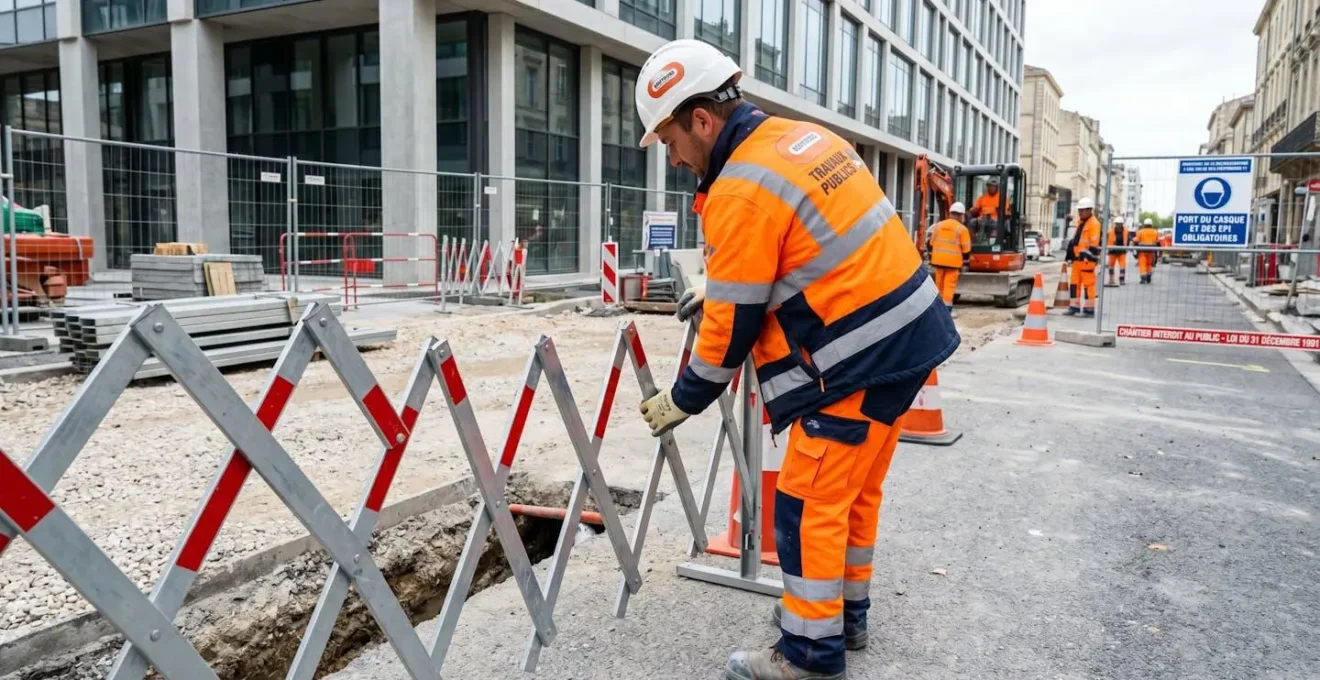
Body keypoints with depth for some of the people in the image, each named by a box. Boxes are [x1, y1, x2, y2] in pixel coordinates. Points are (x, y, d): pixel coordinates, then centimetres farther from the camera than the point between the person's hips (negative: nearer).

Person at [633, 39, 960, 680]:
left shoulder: (740, 192, -18)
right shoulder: (801, 136, 9)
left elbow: (731, 328, -13)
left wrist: (679, 401, 1)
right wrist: (721, 284, 23)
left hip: (860, 361, -10)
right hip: (908, 337, 10)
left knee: (808, 504, 2)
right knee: (856, 489, 20)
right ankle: (845, 611, 35)